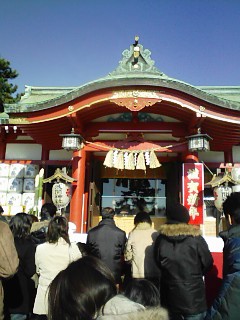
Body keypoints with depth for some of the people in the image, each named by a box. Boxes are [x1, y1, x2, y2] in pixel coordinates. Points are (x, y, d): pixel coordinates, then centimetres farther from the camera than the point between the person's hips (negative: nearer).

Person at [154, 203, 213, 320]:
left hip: (170, 296, 3)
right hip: (193, 297, -2)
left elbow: (159, 263, 3)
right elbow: (208, 263, -4)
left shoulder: (161, 239, -9)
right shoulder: (196, 238, -16)